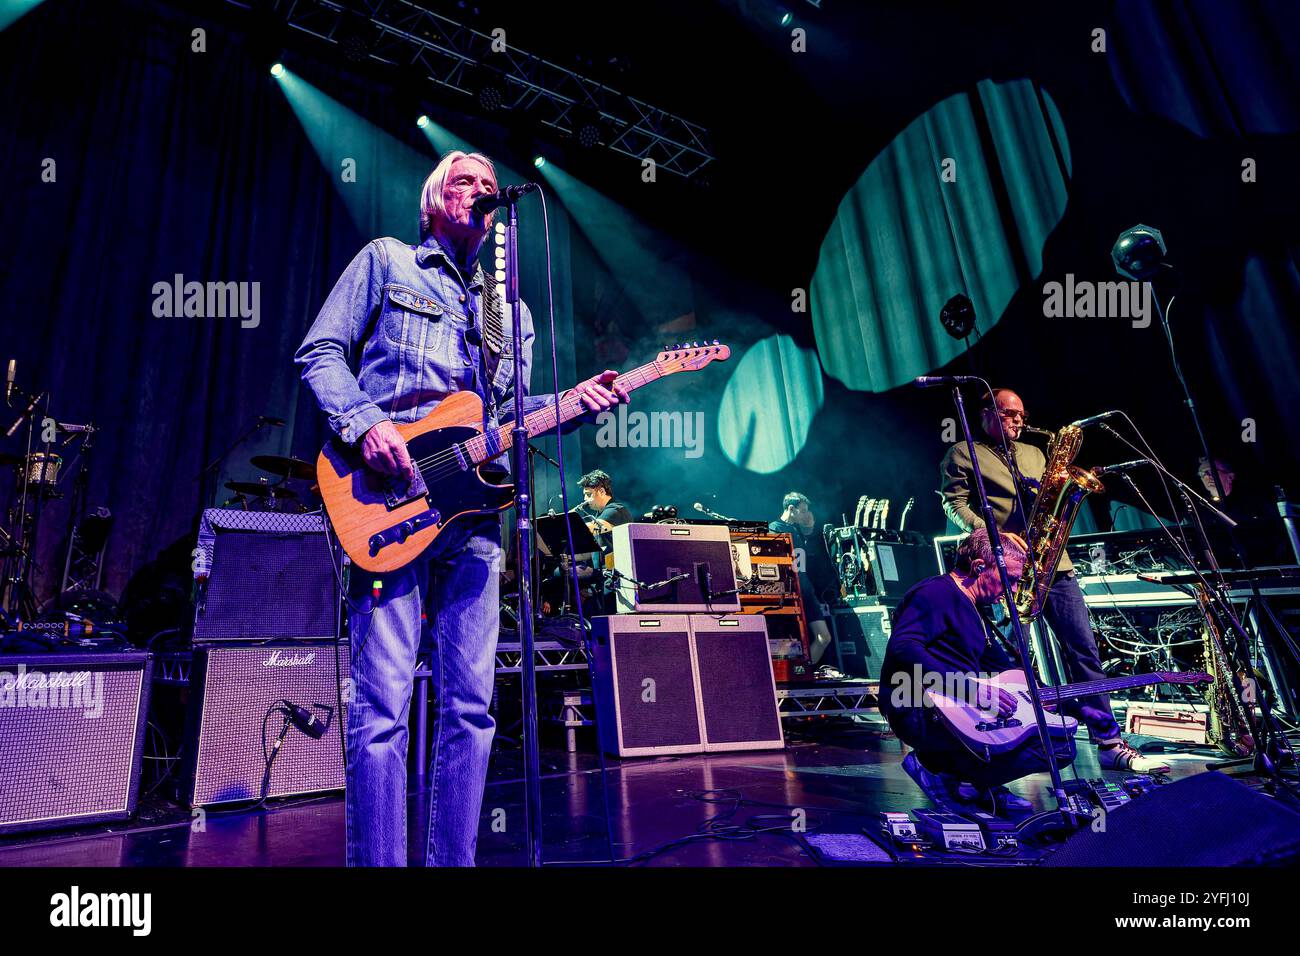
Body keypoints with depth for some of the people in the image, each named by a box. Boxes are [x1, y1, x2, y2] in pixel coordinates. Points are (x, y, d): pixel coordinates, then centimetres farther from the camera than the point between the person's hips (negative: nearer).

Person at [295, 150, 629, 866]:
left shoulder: (510, 310, 26)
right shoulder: (384, 260, 14)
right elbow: (320, 352, 6)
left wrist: (574, 402, 2)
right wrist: (364, 424, -12)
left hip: (473, 507, 5)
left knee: (470, 704, 4)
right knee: (384, 703, -7)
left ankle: (452, 860, 17)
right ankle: (379, 862, 6)